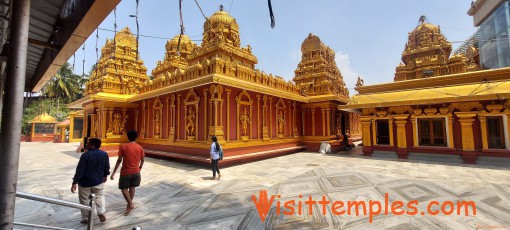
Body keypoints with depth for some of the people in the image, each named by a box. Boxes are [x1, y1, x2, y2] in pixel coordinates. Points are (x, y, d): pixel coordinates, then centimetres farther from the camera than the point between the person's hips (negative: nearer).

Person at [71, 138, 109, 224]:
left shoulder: (85, 155, -19)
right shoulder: (104, 154, -6)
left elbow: (80, 170, -17)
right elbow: (107, 167, 3)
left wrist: (74, 182, -10)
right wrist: (105, 175, 19)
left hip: (85, 182, -3)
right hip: (99, 181, 3)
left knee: (84, 200, 14)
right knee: (99, 196, 23)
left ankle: (85, 218, 25)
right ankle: (101, 213, 11)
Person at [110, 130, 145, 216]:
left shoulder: (123, 146, -9)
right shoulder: (140, 147, -3)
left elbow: (119, 160, -10)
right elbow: (142, 160, 3)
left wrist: (113, 172, -3)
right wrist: (140, 168, 22)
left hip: (125, 172, -3)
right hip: (136, 171, 3)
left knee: (123, 188, 11)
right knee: (132, 188, 16)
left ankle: (130, 204, -1)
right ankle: (129, 204, 26)